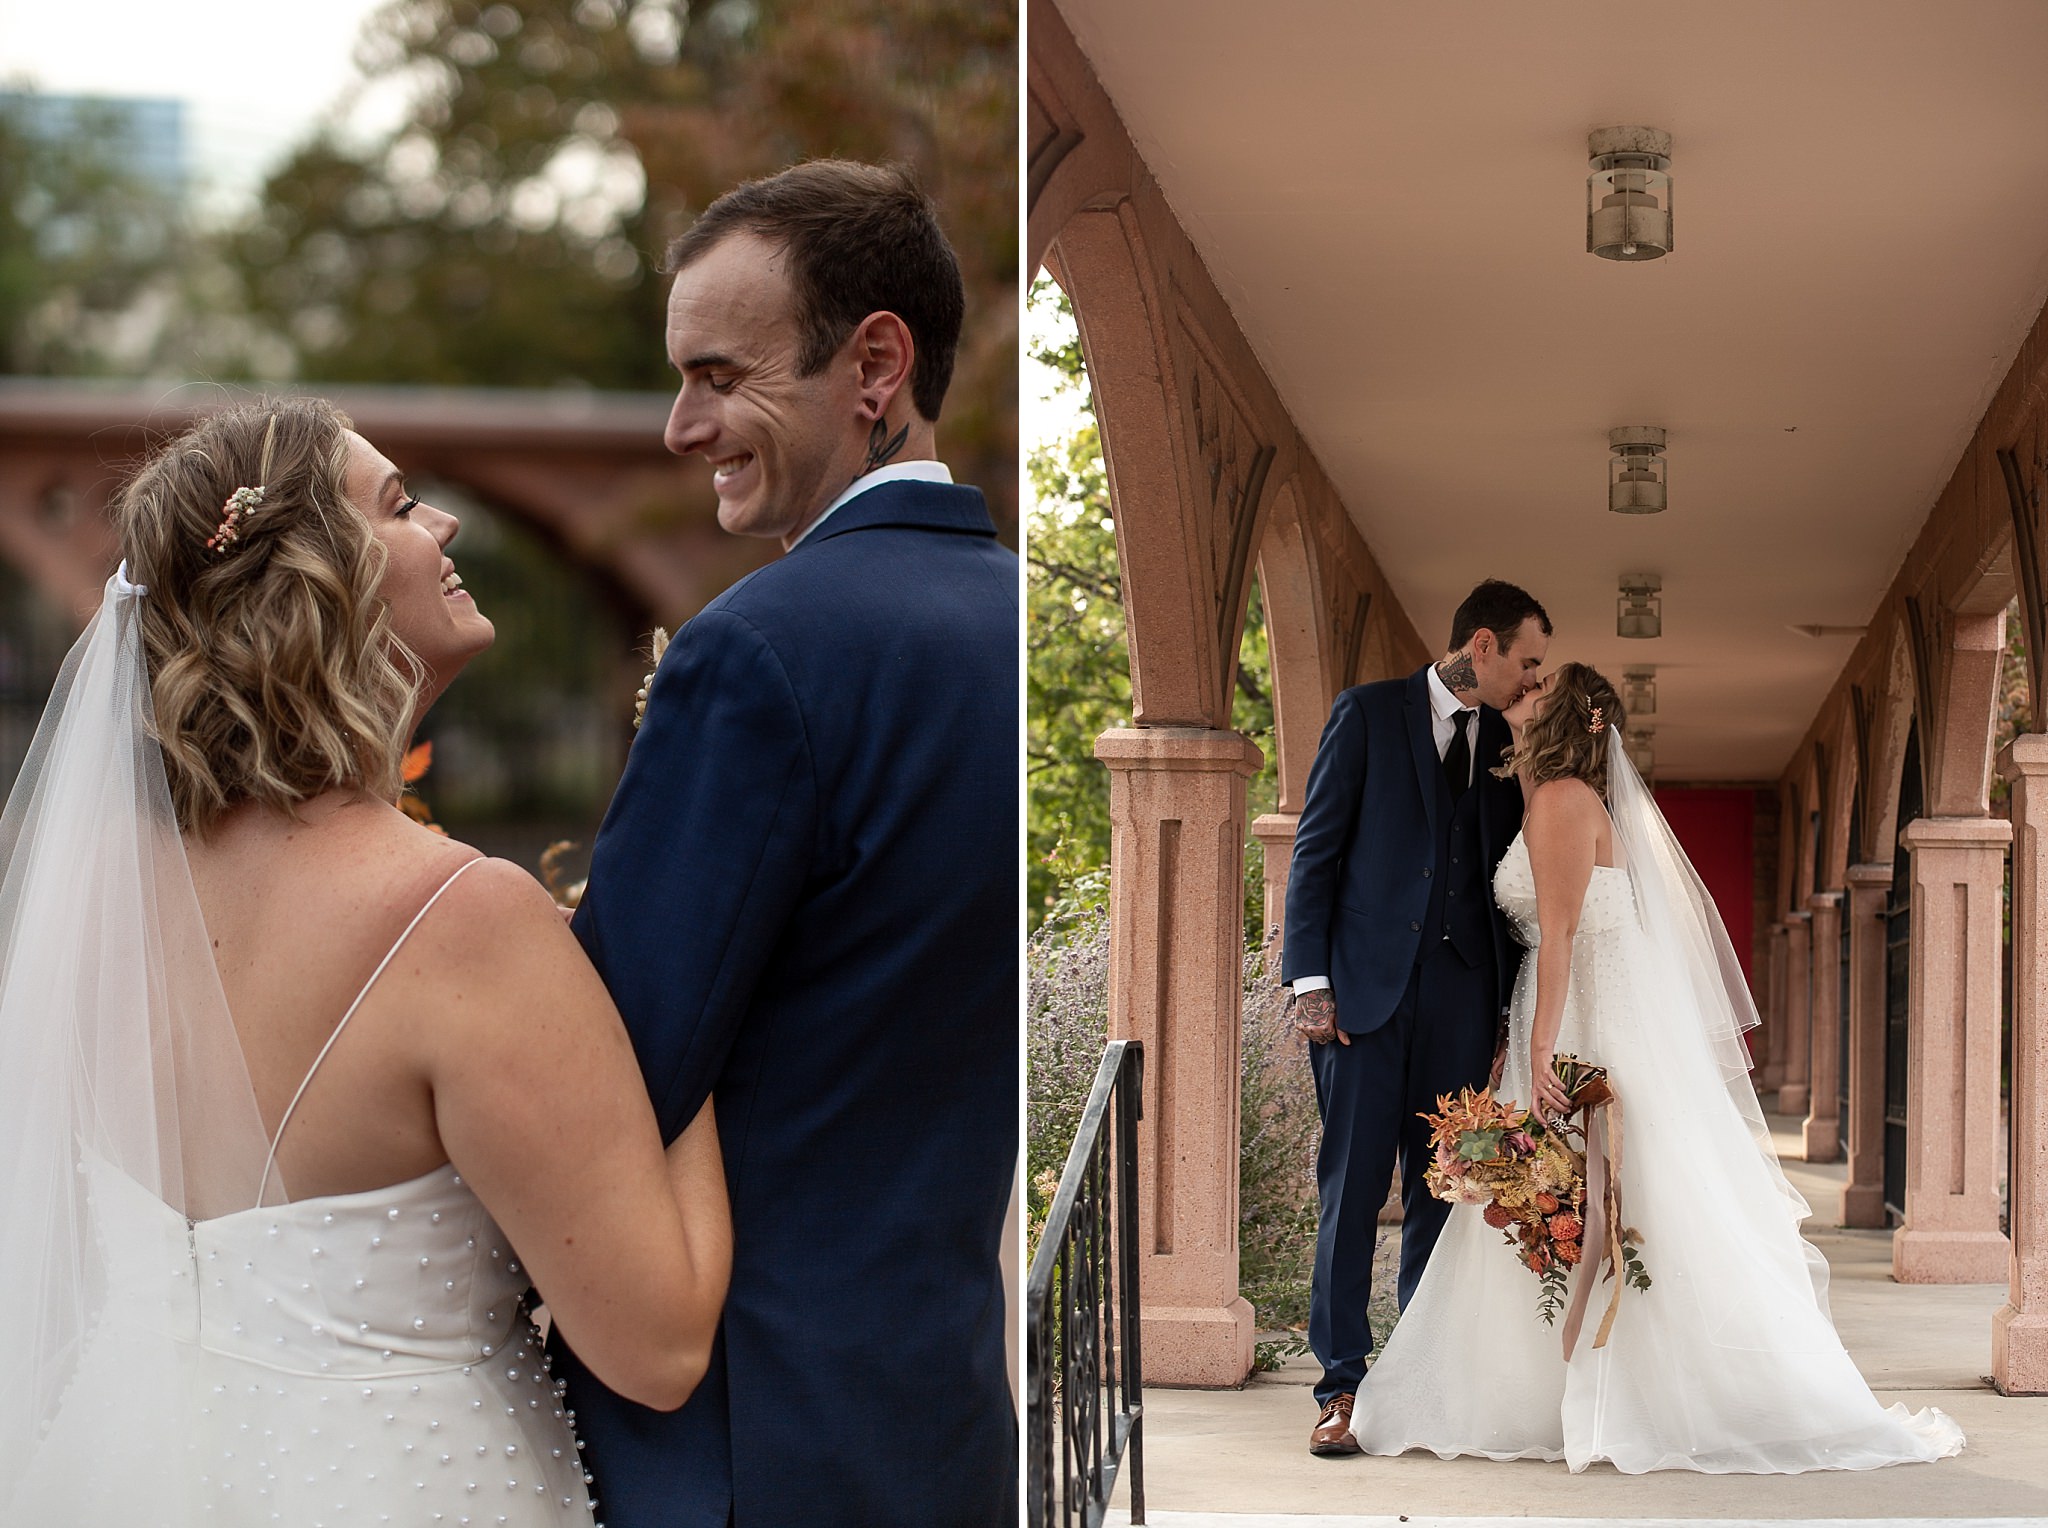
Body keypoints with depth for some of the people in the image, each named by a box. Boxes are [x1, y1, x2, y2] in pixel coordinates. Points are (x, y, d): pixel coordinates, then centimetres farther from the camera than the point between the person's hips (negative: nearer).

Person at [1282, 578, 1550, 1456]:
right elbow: (1316, 849, -1)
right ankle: (1342, 1387, 0)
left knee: (1442, 1194, 4)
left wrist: (1513, 1005, 8)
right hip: (1366, 987, -4)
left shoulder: (1507, 743, 14)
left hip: (1461, 996, 4)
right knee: (1352, 1192, -3)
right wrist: (1310, 981, -9)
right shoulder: (1368, 714, 2)